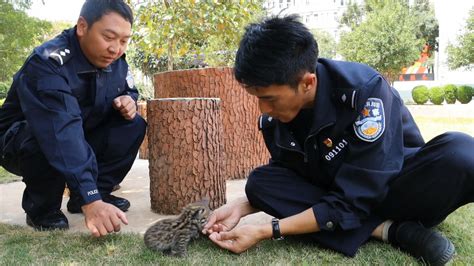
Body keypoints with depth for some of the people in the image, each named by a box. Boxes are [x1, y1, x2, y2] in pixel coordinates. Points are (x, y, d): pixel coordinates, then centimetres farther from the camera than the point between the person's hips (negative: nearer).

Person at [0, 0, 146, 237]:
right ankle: (41, 207, -11)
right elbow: (60, 133, -44)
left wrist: (129, 101, -17)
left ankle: (99, 191, -3)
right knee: (54, 142, -38)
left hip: (81, 140, 6)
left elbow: (129, 90, 11)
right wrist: (89, 200, -52)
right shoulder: (48, 63, -31)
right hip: (23, 142, -6)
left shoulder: (115, 60, -10)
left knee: (134, 125, -12)